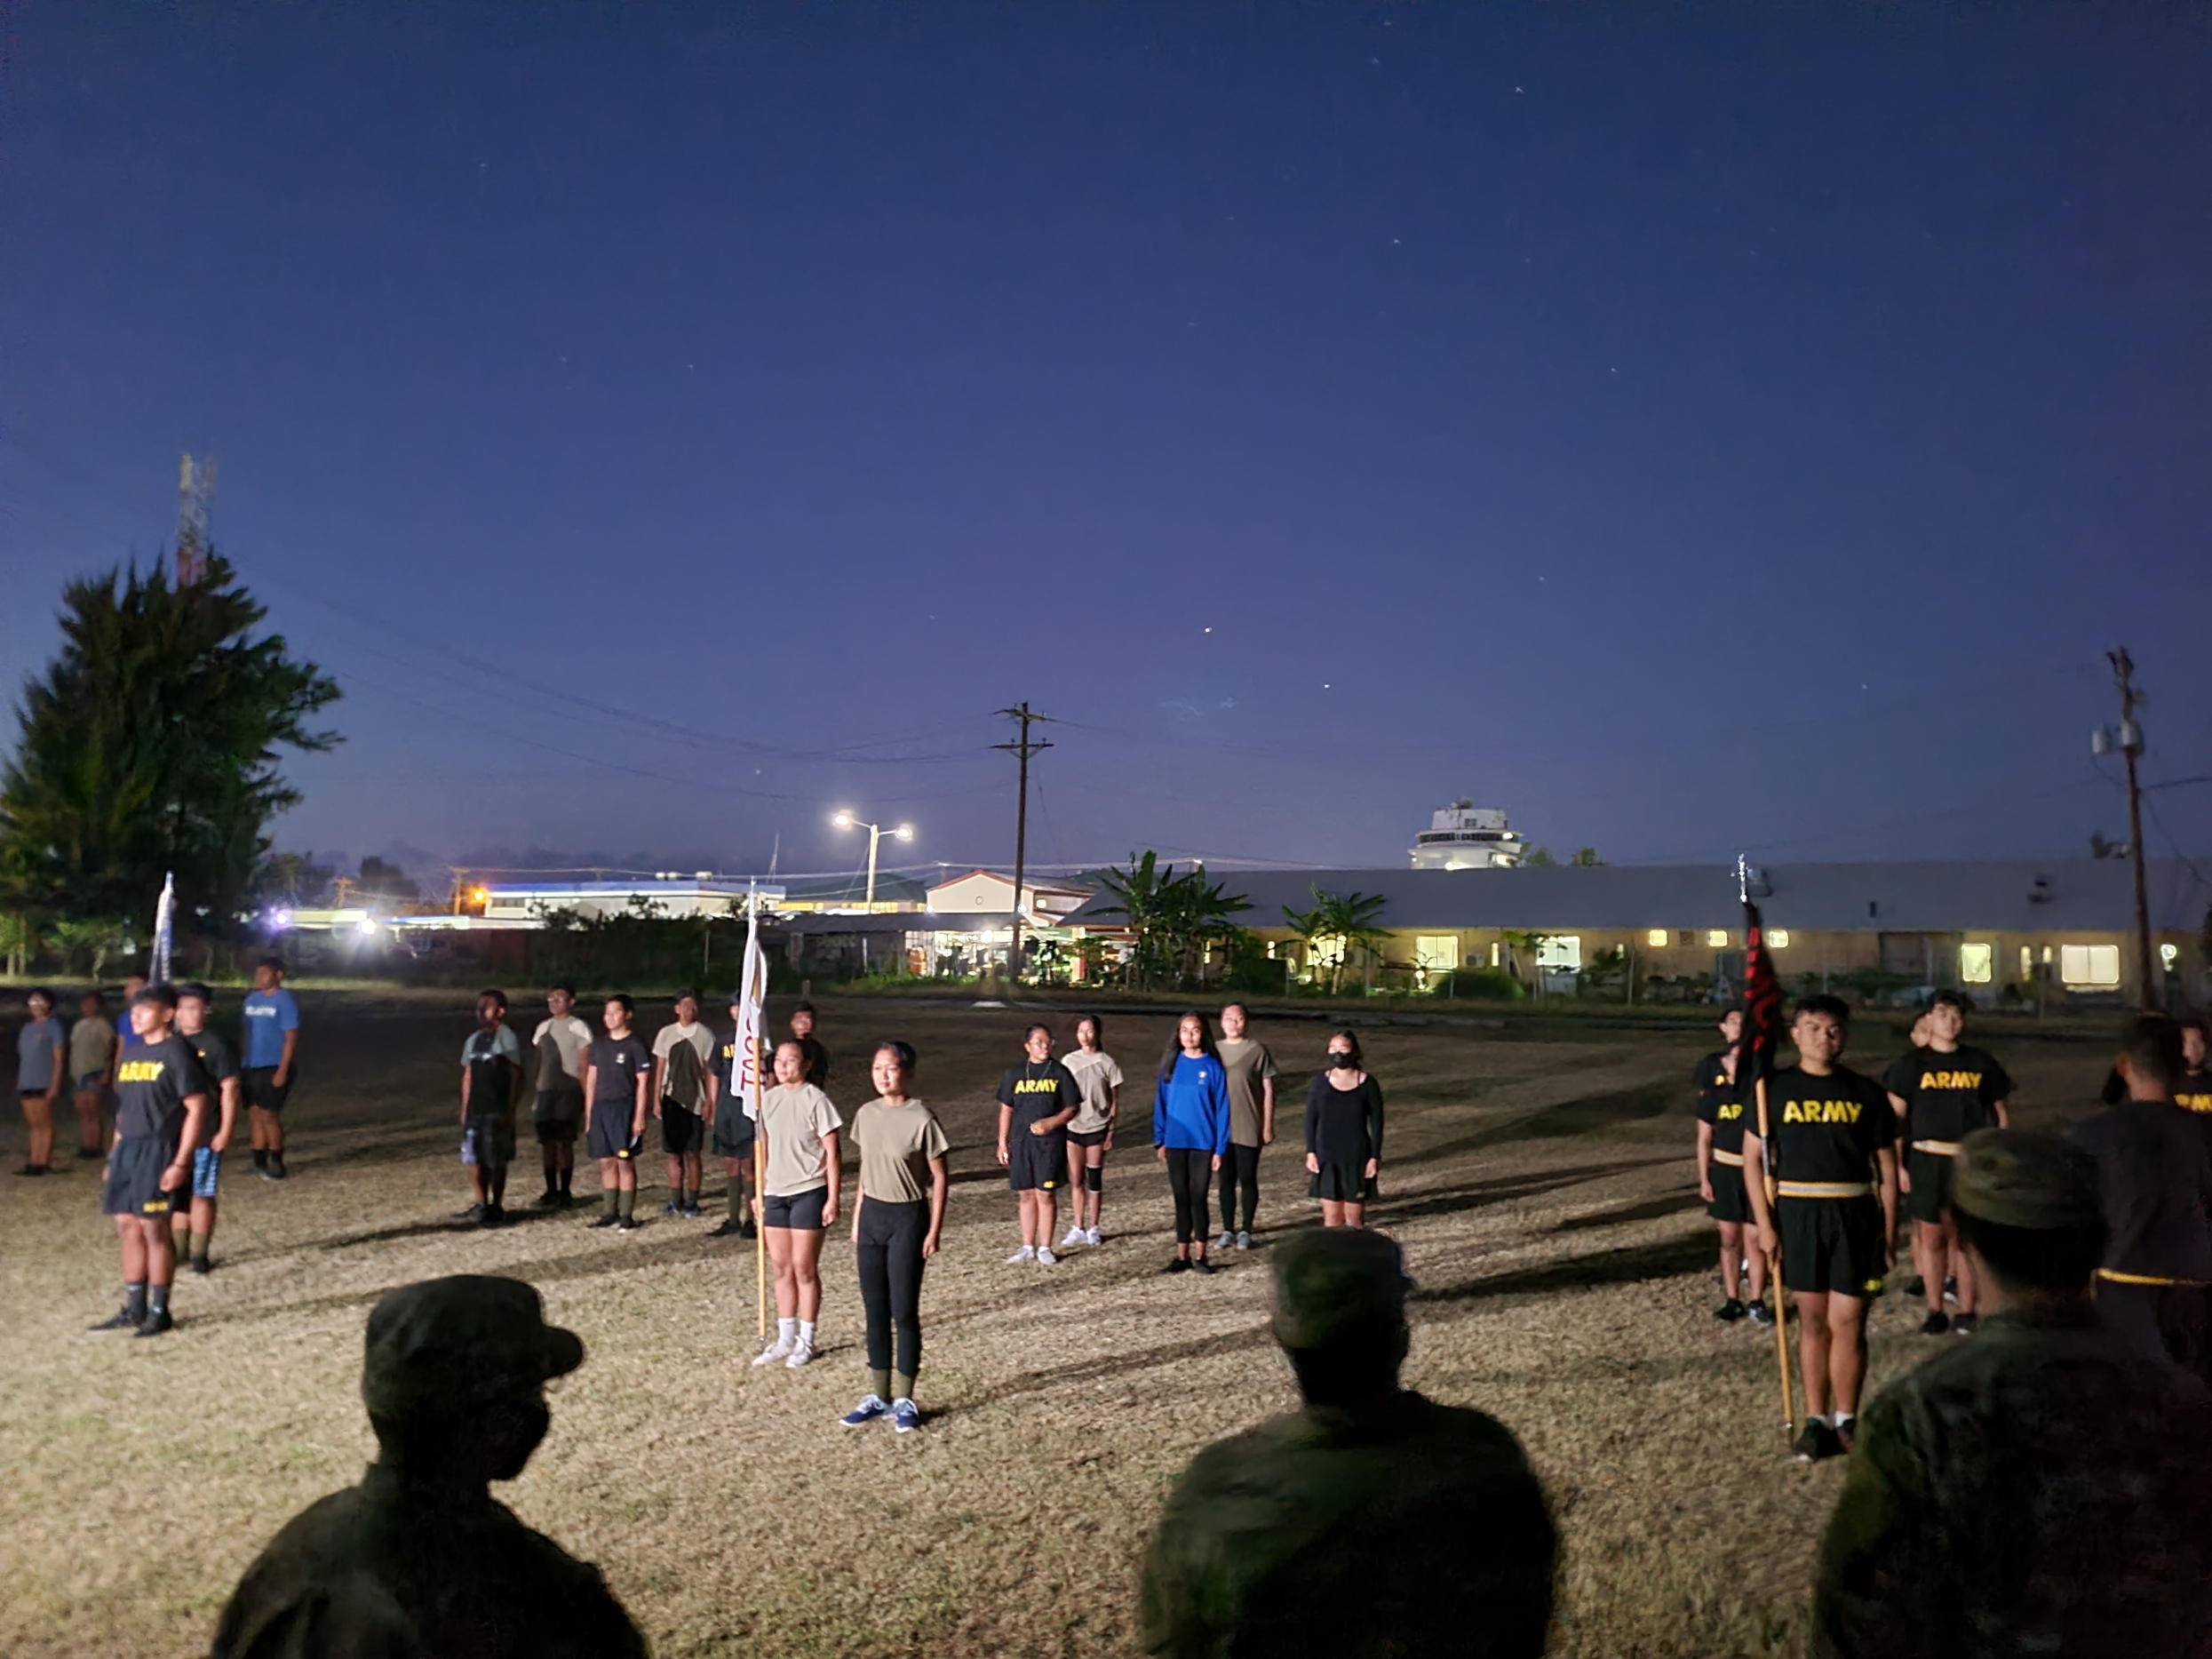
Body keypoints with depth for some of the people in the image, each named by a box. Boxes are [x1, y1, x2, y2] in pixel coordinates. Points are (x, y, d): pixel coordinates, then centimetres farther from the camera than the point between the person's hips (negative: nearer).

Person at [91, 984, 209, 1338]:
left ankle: (159, 1311, 7)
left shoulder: (177, 1053, -10)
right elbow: (124, 1109, 19)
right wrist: (115, 1155, 14)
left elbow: (196, 1109, -14)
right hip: (127, 1150, 8)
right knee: (127, 1226, 10)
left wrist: (181, 1163, -18)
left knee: (154, 1228, -4)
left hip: (158, 1150, -8)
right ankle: (134, 1309, 20)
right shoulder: (133, 1054, 14)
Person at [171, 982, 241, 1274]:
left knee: (201, 1195, 2)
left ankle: (199, 1253, 9)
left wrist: (225, 1131, -14)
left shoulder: (215, 1045, -8)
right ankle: (177, 1248, 24)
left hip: (204, 1136, -5)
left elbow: (229, 1089, -10)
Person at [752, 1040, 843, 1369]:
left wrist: (832, 1198, -12)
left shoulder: (816, 1100, -11)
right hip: (776, 1193, 6)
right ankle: (785, 1339, 25)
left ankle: (806, 1342, 16)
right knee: (781, 1267, 12)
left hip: (809, 1192, -6)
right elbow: (764, 1148, 14)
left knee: (804, 1268, 2)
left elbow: (831, 1153, -9)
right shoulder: (768, 1099, 6)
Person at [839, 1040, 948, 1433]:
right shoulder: (865, 1115, 4)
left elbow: (939, 1177, -8)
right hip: (871, 1216, 6)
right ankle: (878, 1396, 24)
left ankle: (904, 1400, 15)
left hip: (907, 1218, -5)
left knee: (904, 1312, 1)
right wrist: (857, 1219, 13)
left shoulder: (921, 1119, -13)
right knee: (875, 1310, 12)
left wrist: (934, 1229, -10)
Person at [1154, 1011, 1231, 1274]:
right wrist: (1159, 1141, 1)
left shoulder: (1212, 1067, -4)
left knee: (1198, 1199, 3)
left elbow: (1222, 1109, -4)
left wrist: (1220, 1148, -7)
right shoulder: (1171, 1063, 3)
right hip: (1175, 1143, 2)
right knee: (1181, 1200, 9)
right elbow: (1161, 1103, 6)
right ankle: (1182, 1256, 16)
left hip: (1203, 1144, -2)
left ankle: (1200, 1256, 14)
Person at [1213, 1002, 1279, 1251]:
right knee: (1226, 1180, 9)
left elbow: (1268, 1090, -3)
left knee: (1247, 1180, 4)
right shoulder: (1215, 1050, 5)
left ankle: (1245, 1231, 16)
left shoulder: (1257, 1050, -5)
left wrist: (1268, 1126, -5)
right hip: (1221, 1128, 3)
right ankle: (1228, 1230, 19)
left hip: (1249, 1128, -3)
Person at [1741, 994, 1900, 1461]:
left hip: (1855, 1217, 0)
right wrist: (1764, 1223, -6)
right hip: (1797, 1215, 0)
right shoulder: (1775, 1088, 1)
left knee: (1848, 1323, 1)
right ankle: (1816, 1420, 18)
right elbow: (1753, 1159, 1)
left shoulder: (1866, 1092, 3)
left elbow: (1886, 1167, 6)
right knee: (1812, 1322, 8)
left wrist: (1889, 1231, 2)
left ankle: (1845, 1420, 17)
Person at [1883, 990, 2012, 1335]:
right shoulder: (1912, 1064, 1)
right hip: (1926, 1160, -1)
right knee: (1931, 1236, 4)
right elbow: (1896, 1118, 1)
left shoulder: (1981, 1062, 6)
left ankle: (1966, 1311, 14)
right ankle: (1935, 1311, 14)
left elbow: (2000, 1115, 11)